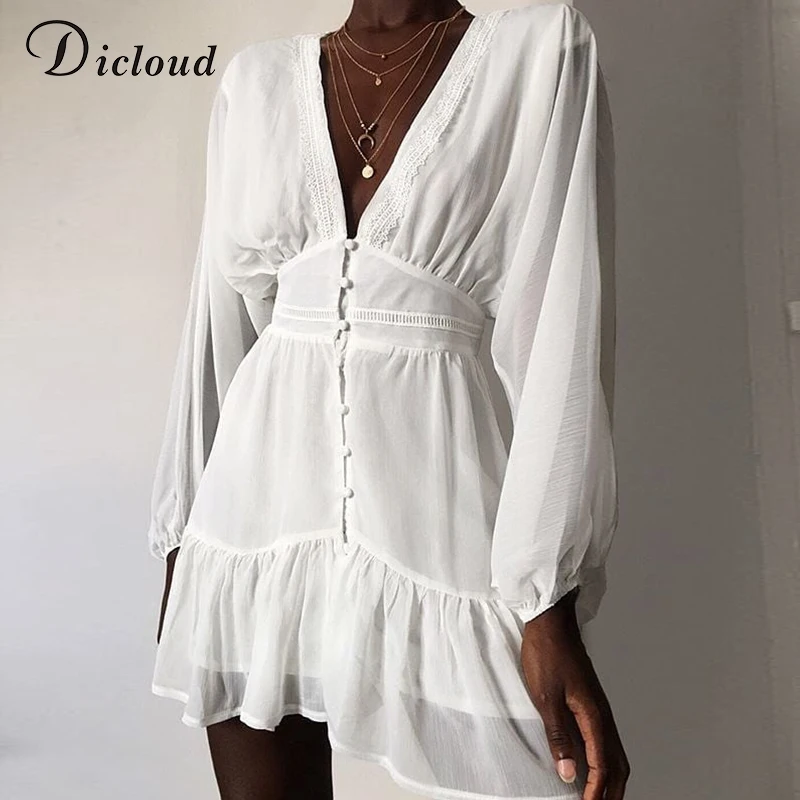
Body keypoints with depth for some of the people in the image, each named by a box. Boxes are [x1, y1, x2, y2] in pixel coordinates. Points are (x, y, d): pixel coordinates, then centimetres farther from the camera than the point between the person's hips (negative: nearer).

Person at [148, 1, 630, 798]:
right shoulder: (255, 79, 10)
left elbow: (562, 333, -7)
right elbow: (218, 322, 11)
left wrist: (548, 601, -12)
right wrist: (182, 535, 12)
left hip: (428, 501, -2)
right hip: (257, 494, 4)